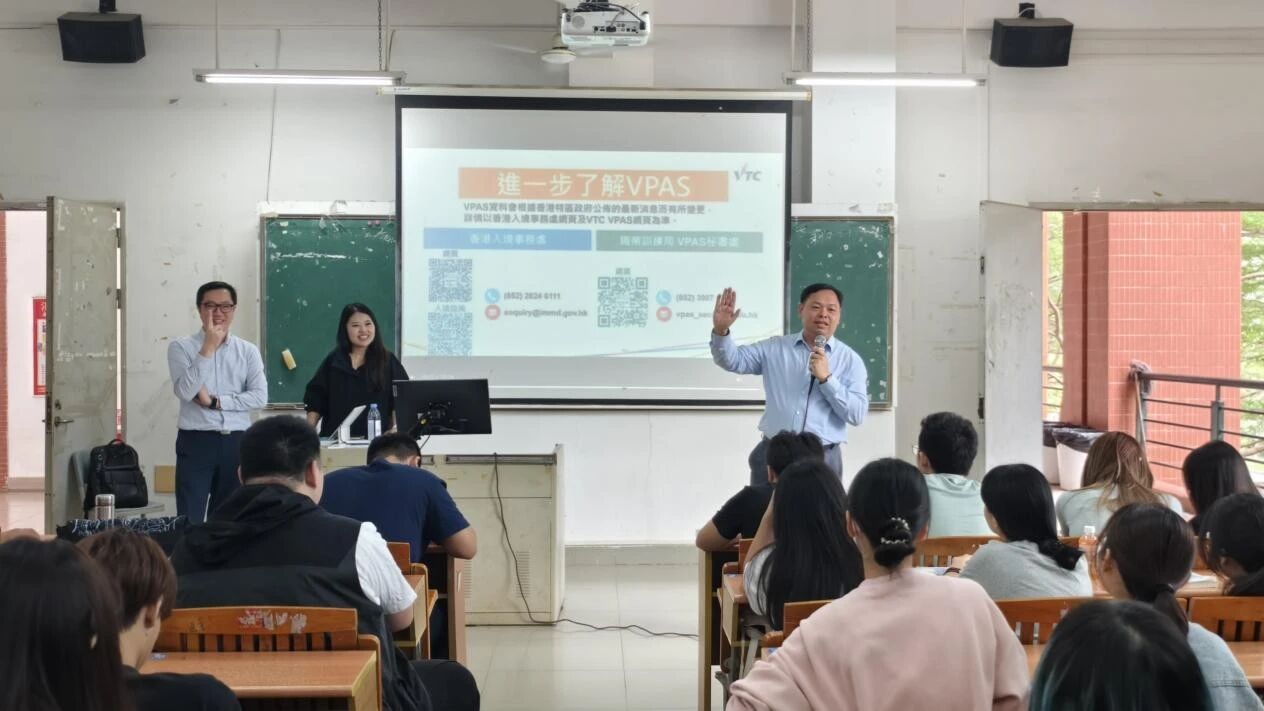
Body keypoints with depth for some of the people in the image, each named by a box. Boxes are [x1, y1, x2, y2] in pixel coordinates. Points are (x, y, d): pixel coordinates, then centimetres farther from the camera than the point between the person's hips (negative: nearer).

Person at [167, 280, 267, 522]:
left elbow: (260, 396, -3)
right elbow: (185, 391, -15)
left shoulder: (248, 350, 7)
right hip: (196, 441, -3)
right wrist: (208, 348, -17)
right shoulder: (181, 347, -1)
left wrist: (215, 401, -10)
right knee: (190, 520, -6)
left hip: (236, 443, 3)